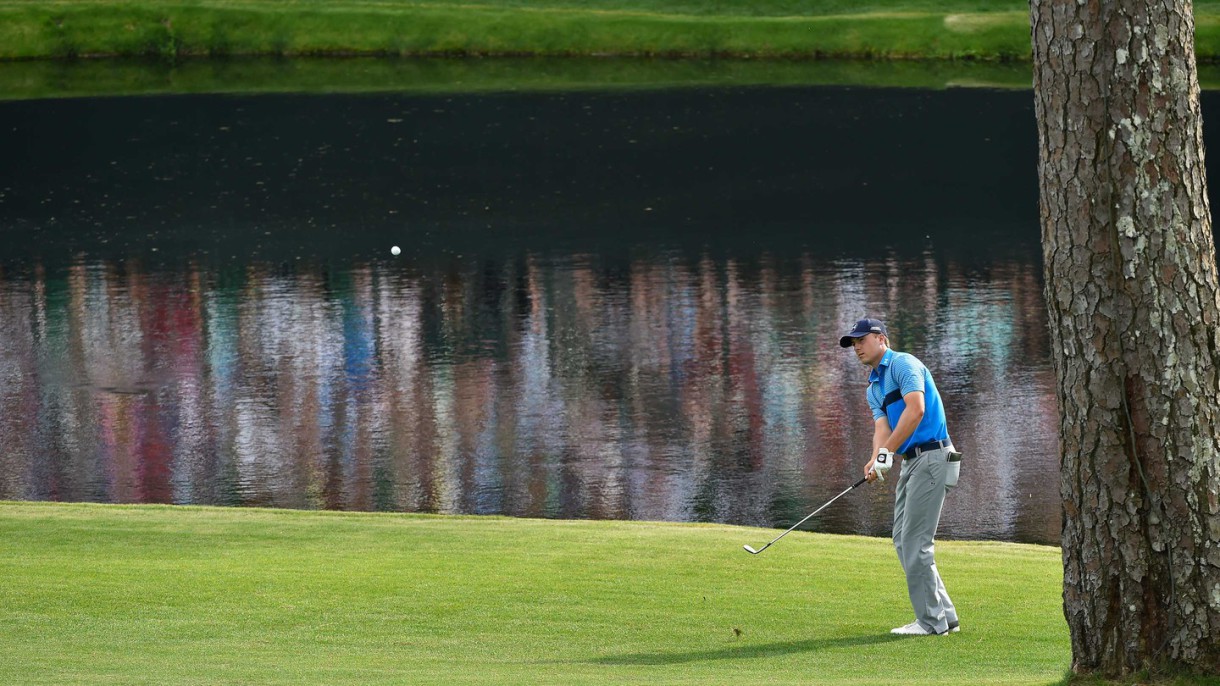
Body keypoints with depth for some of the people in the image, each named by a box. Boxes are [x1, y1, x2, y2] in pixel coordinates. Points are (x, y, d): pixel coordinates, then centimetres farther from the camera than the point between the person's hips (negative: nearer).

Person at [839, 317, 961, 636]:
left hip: (931, 457, -10)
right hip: (911, 462, 10)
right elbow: (882, 427, 6)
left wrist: (888, 453, -22)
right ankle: (943, 614, 14)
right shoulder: (874, 387, 20)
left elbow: (916, 409, -22)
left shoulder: (903, 364, -8)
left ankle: (931, 620, -5)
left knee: (915, 541, -10)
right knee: (903, 540, 10)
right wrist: (876, 460, -16)